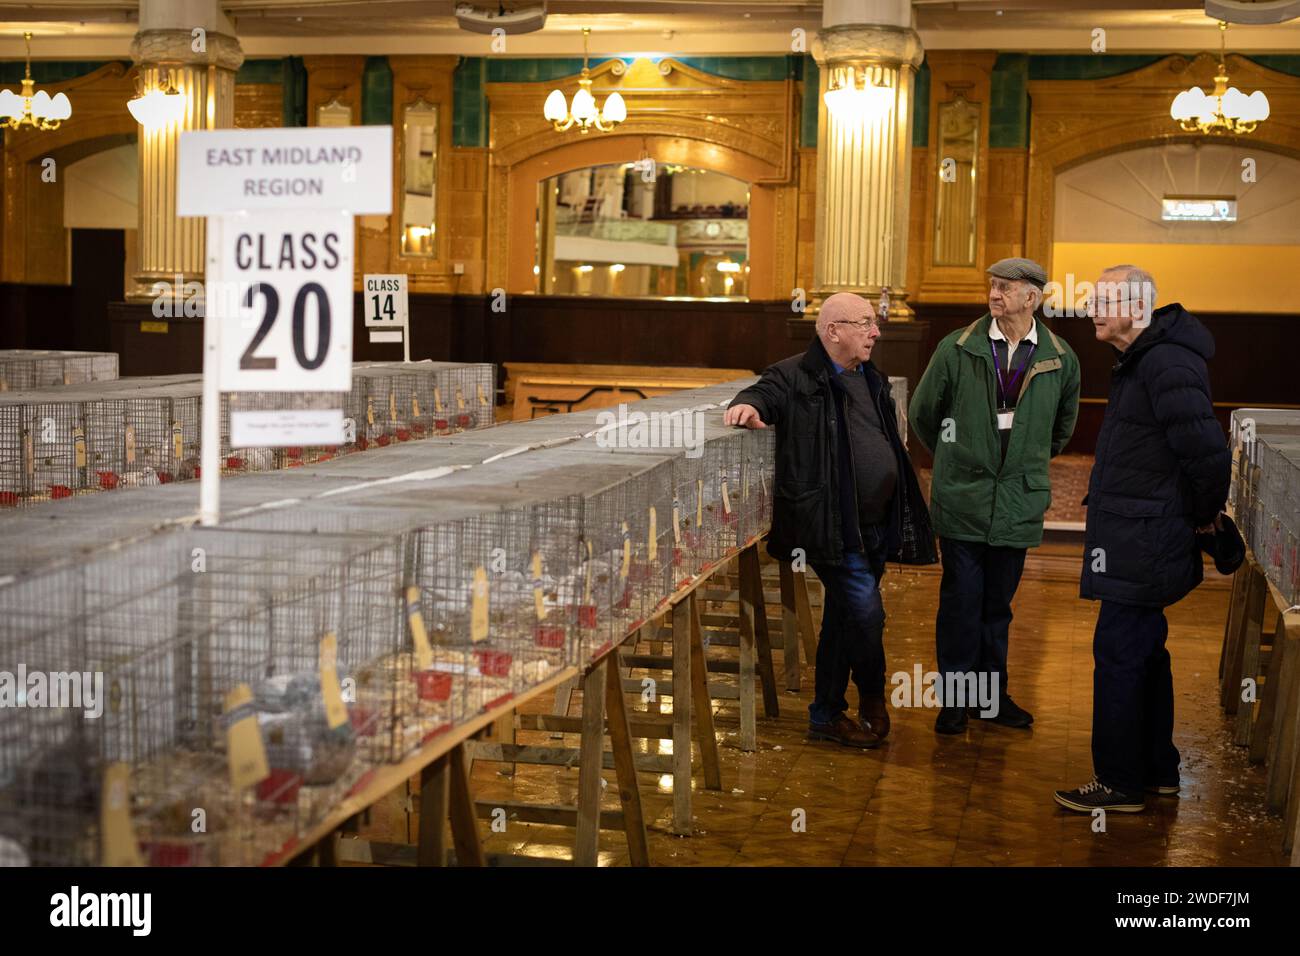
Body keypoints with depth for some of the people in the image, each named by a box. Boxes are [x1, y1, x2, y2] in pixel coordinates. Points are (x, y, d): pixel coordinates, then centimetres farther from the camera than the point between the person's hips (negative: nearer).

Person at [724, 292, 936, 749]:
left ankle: (827, 715, 25)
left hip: (876, 524, 8)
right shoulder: (797, 377, -6)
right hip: (832, 527, -8)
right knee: (867, 613, -12)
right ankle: (872, 698, 13)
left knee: (843, 619, 14)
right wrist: (749, 404, -40)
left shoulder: (871, 380, 18)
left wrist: (903, 518, 21)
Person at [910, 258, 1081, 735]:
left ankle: (992, 693, 21)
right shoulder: (957, 349, -4)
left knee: (998, 603, 10)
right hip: (961, 499, -1)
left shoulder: (1060, 360, 0)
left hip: (1019, 501, 1)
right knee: (961, 600, 2)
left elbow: (1063, 424, 20)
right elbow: (922, 414, 10)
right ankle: (955, 696, 12)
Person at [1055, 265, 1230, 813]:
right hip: (1139, 542, 11)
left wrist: (1204, 514, -12)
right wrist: (1201, 515, 17)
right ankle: (1157, 771, 30)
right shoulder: (1141, 361, 13)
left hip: (1142, 545, -11)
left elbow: (1207, 452, -27)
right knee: (1143, 654, 18)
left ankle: (1120, 783, 5)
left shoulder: (1166, 364, -21)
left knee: (1118, 655, -4)